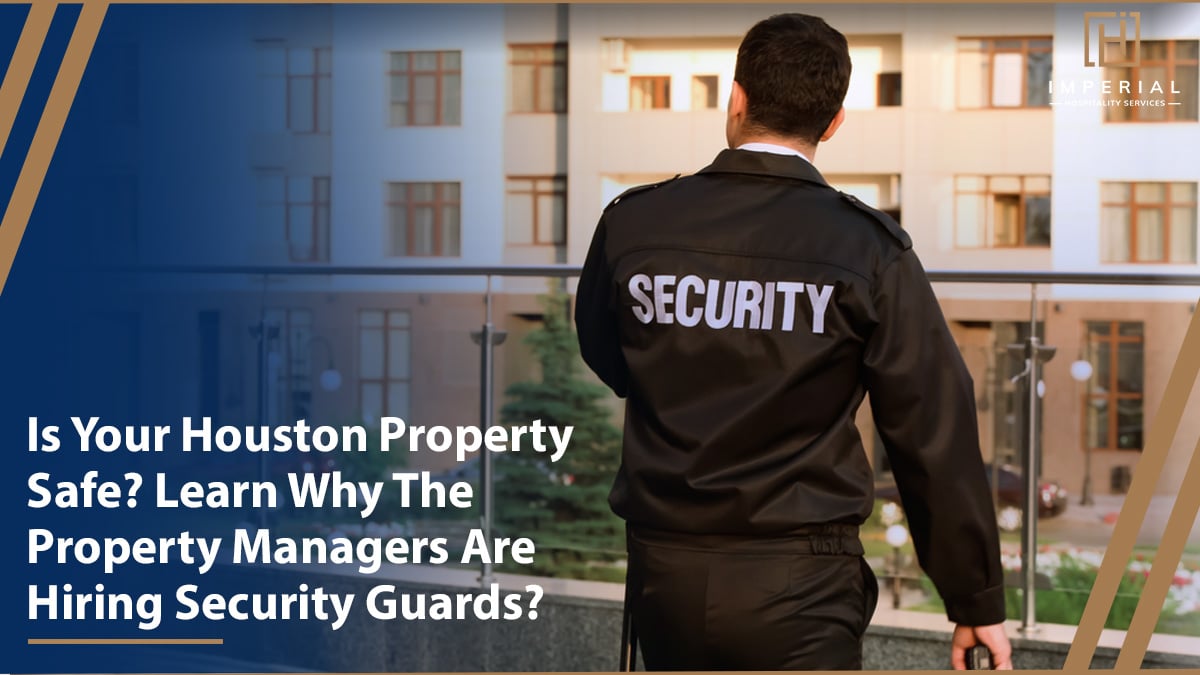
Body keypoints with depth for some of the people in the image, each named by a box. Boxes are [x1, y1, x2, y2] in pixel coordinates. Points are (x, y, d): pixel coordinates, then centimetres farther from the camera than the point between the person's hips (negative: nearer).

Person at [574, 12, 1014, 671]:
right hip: (798, 589, -3)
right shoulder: (868, 248, -9)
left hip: (664, 571, 3)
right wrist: (977, 600, 1)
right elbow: (934, 437, -8)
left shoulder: (630, 224, -3)